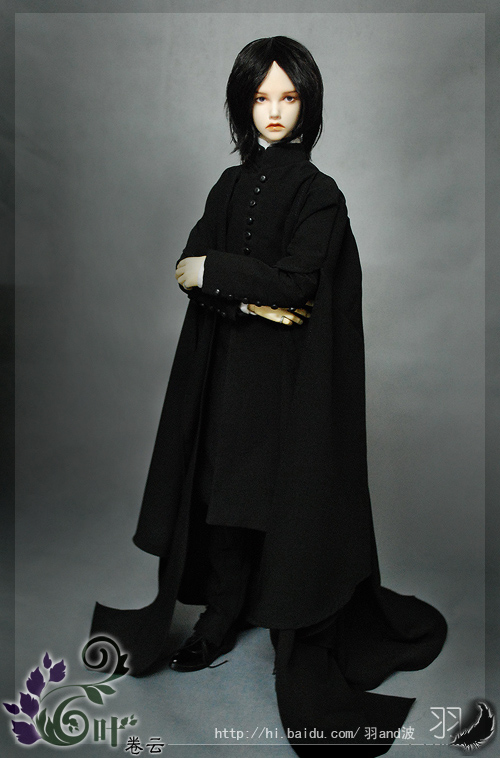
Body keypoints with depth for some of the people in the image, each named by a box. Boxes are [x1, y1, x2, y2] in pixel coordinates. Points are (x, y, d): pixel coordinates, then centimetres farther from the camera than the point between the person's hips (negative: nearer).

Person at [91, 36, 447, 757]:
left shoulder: (320, 194, -5)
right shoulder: (232, 185, 11)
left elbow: (294, 280, -18)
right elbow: (193, 264, 0)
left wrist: (214, 274, -10)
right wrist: (252, 295, -16)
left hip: (292, 372, -5)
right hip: (228, 364, 5)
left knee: (287, 499, 1)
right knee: (224, 493, 10)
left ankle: (297, 642, 18)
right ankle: (222, 621, 28)